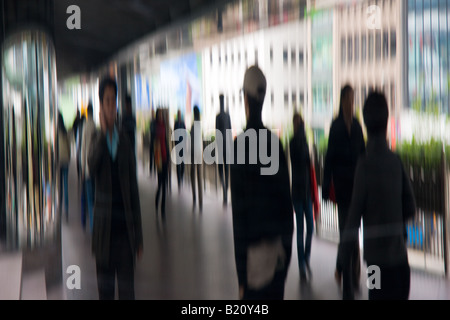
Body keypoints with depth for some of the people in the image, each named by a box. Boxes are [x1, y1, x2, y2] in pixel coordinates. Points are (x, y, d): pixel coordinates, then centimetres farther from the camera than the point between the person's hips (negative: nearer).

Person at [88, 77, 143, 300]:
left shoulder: (125, 141, 5)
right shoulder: (96, 138, 2)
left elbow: (134, 189, 7)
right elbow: (91, 168, -21)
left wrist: (138, 236, 5)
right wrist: (102, 133, -25)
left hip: (125, 227, 1)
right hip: (104, 227, 0)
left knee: (127, 288, 0)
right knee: (105, 288, 8)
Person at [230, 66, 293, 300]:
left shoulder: (240, 144, -11)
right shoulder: (275, 142, 3)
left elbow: (239, 212, -12)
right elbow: (287, 201, 8)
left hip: (254, 249, -5)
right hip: (278, 248, 5)